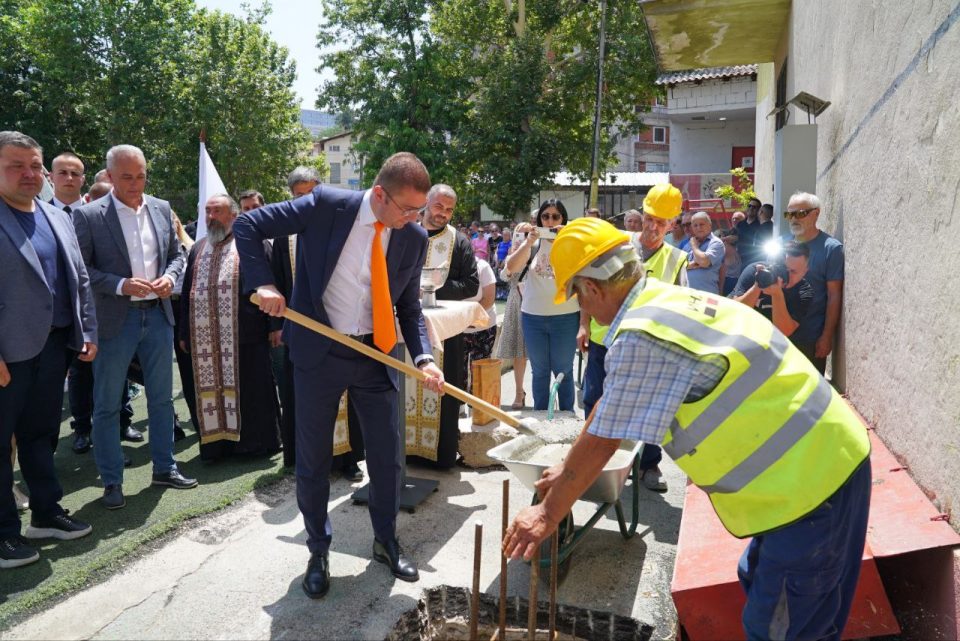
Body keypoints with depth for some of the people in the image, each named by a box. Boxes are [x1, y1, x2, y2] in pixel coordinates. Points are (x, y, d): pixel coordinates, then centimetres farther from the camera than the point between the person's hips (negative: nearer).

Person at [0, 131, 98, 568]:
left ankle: (46, 513, 31)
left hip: (54, 345, 6)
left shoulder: (58, 218, 12)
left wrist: (88, 332, 10)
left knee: (41, 433, 18)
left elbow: (80, 281, 15)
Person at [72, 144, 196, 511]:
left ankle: (164, 468, 28)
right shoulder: (89, 215, -8)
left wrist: (169, 276, -7)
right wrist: (121, 285, -21)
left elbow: (176, 253, 13)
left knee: (162, 397, 13)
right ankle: (112, 482, 20)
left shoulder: (161, 209, 5)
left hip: (158, 314, 4)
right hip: (114, 319, -4)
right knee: (107, 405, 6)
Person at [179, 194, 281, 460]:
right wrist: (185, 334, 14)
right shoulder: (198, 249, 17)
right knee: (211, 391, 11)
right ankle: (217, 442, 23)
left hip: (245, 337, -5)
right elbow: (188, 293, 18)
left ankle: (254, 442, 16)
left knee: (249, 392, 3)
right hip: (205, 339, 5)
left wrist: (274, 326, -11)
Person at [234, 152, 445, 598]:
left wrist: (423, 357, -11)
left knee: (388, 455, 9)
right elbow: (247, 226, -5)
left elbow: (410, 307, 4)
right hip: (319, 351, -2)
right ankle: (318, 551, 31)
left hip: (376, 355, 3)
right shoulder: (325, 204, -14)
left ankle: (386, 541, 33)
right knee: (313, 460, 9)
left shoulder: (414, 238, -4)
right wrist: (263, 283, -16)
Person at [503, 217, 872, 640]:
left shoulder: (640, 337, -24)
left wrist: (548, 513, -1)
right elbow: (609, 406, 16)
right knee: (759, 585, 24)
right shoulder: (667, 300, 7)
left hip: (808, 480, -10)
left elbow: (601, 443, -15)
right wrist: (568, 472, 24)